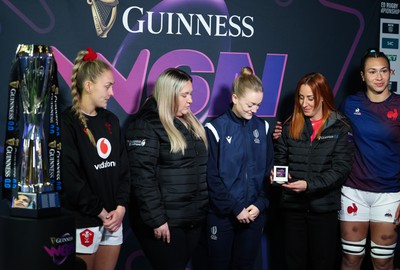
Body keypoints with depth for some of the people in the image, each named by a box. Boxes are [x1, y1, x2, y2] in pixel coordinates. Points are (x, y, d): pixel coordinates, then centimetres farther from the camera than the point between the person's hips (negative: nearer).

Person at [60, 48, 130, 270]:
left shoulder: (111, 120, 11)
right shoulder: (66, 123, -10)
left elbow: (123, 167, 10)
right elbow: (70, 178, -16)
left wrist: (121, 207, -3)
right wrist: (100, 211, -11)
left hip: (113, 218, 6)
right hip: (83, 221, -6)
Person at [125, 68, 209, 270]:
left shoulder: (191, 124, 14)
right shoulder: (146, 126, -11)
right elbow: (142, 178, -18)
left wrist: (203, 208, 11)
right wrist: (156, 219, -20)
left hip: (193, 219, 7)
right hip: (165, 221, -7)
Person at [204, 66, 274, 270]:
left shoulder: (262, 127, 5)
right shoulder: (216, 129, -8)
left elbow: (269, 170, 5)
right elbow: (212, 177, -10)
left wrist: (260, 204, -7)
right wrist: (234, 209, -12)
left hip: (254, 214, 3)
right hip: (222, 215, -3)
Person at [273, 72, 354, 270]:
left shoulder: (340, 128, -3)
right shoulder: (290, 126, 7)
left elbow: (341, 169, -10)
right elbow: (279, 159, 7)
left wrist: (309, 185, -22)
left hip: (324, 207, -2)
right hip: (292, 205, 2)